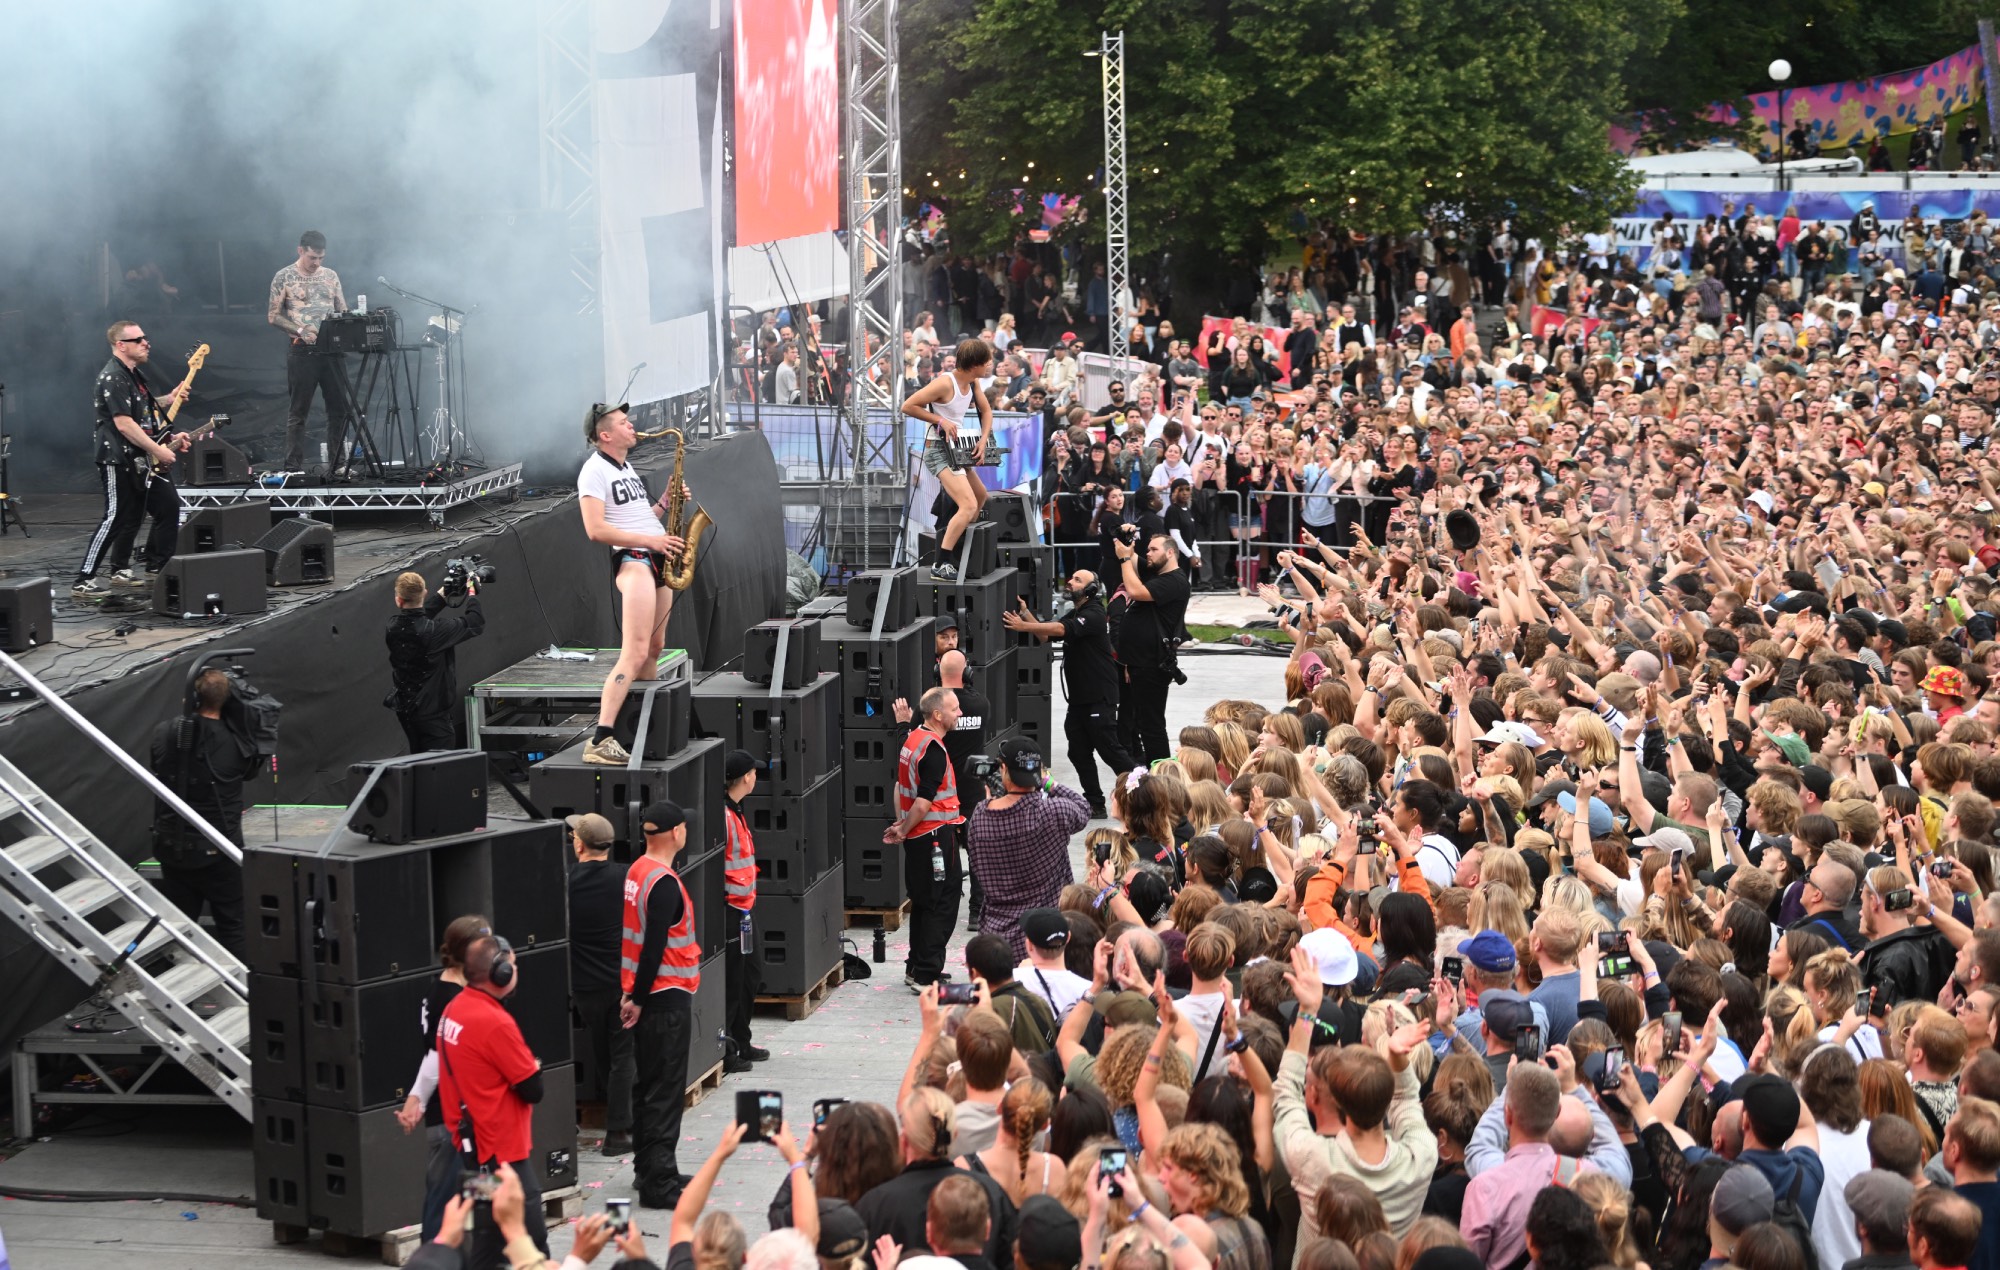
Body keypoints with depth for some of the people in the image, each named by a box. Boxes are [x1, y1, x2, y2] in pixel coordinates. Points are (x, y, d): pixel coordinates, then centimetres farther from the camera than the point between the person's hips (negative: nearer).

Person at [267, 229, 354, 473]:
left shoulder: (330, 276, 13)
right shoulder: (284, 277, 0)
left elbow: (343, 311, 17)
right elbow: (273, 316, -2)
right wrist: (301, 331, -15)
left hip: (332, 350, 4)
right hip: (302, 351, -4)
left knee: (339, 408, 4)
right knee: (298, 411, -1)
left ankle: (338, 464, 12)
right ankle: (294, 467, 0)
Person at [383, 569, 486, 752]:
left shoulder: (393, 628, -7)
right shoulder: (434, 631, -25)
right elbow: (475, 625, -15)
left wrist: (443, 594, 21)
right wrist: (471, 593, 1)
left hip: (405, 708, 6)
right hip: (435, 713, -6)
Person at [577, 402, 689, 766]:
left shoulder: (626, 468, 20)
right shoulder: (594, 471, -9)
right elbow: (596, 529, -19)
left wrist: (663, 503, 9)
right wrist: (650, 540, -19)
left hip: (657, 560, 10)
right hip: (631, 560, -10)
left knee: (654, 648, 16)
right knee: (635, 652, -21)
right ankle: (600, 741, -29)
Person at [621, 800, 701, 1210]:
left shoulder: (636, 872, 9)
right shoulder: (664, 883, -19)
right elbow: (654, 946, -21)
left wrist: (634, 994, 16)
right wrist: (639, 999, -17)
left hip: (645, 994, 9)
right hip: (668, 996, -9)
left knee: (647, 1084, 16)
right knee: (666, 1091, -6)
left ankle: (648, 1169, 25)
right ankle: (658, 1182, -6)